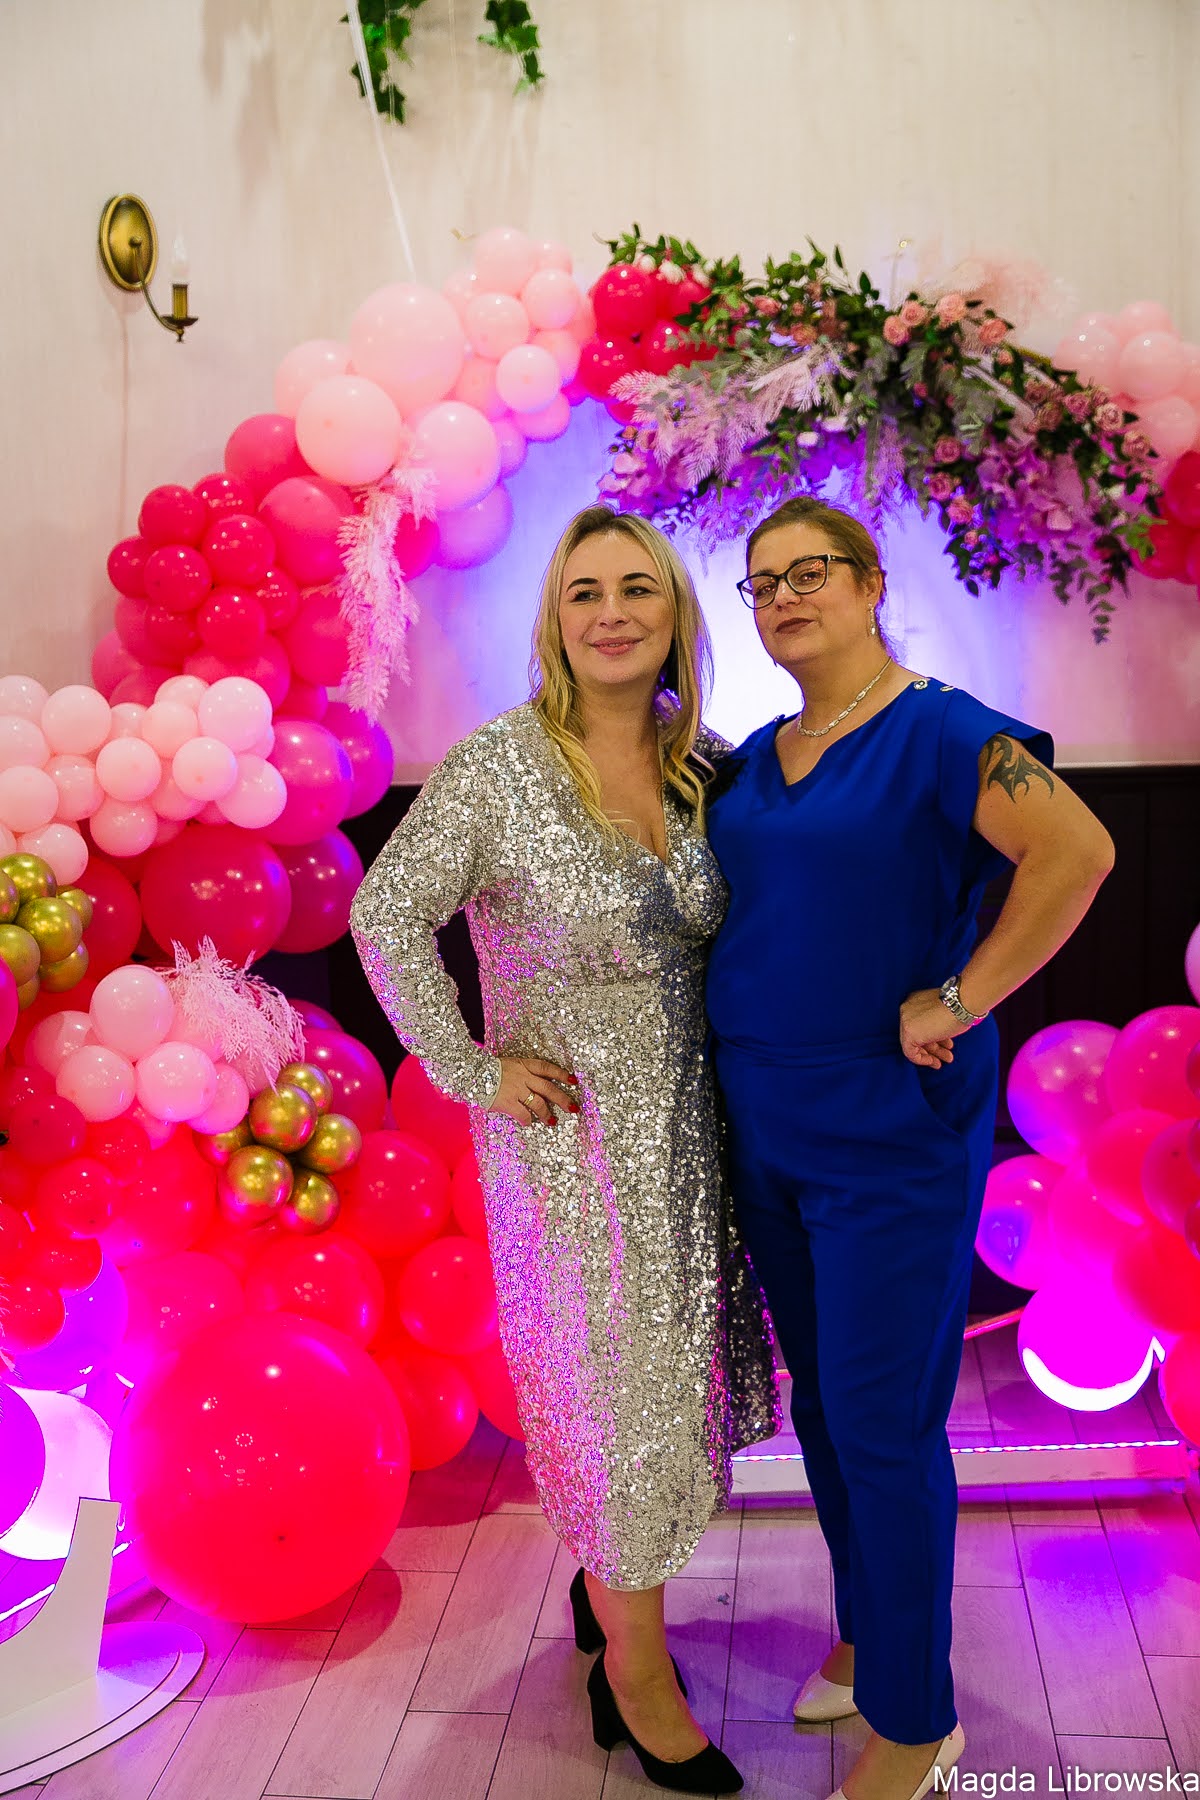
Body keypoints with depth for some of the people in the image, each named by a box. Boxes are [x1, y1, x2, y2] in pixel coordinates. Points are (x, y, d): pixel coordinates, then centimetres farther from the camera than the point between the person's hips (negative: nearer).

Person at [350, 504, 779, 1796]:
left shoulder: (706, 764, 1)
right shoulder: (498, 765, -14)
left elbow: (731, 921, 16)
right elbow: (386, 917, -11)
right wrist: (471, 1071, -12)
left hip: (689, 1121, 6)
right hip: (571, 1132, -5)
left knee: (673, 1368, 17)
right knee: (618, 1384, 5)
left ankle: (606, 1582, 43)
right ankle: (638, 1675, 25)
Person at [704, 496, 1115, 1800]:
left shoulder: (936, 731, -13)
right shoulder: (754, 760, 10)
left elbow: (1077, 851, -25)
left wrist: (956, 1004, -22)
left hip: (892, 1139, -7)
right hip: (765, 1130, 8)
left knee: (880, 1425, 0)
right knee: (820, 1402, 18)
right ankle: (868, 1632, 39)